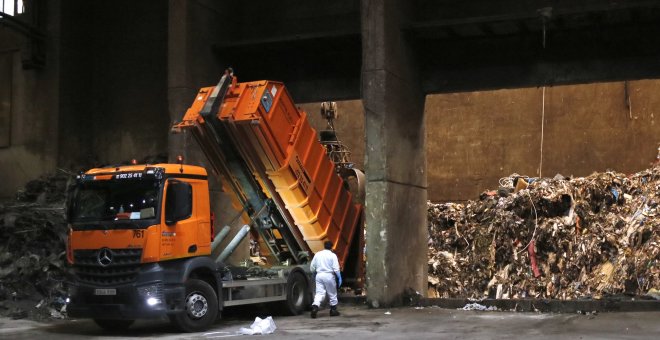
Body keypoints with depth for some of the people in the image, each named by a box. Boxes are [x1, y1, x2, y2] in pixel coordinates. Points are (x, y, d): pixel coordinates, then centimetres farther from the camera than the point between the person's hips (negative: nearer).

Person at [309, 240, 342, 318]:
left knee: (319, 293, 1)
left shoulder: (317, 254, 8)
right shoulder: (332, 255, -5)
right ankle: (333, 310, 23)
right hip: (329, 276, -3)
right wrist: (339, 277, -3)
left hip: (319, 275, 3)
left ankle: (315, 306, -23)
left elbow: (312, 267, 10)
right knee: (332, 294, 13)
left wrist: (315, 273, 27)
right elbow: (336, 268, -11)